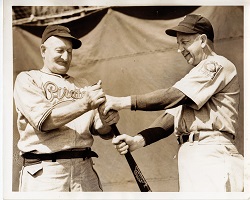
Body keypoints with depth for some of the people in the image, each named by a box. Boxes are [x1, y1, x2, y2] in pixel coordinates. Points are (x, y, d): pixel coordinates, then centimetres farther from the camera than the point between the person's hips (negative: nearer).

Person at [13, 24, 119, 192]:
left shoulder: (82, 85, 19)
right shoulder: (27, 79, 7)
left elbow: (103, 132, 11)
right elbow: (42, 121, -10)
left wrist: (106, 122, -13)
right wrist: (85, 104, -19)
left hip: (84, 170, 4)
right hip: (44, 172, -3)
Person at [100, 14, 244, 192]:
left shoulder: (218, 64, -1)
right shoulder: (194, 77, 27)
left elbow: (173, 97, -11)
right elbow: (171, 118, 15)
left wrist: (125, 102, -9)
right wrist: (138, 140, -1)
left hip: (211, 157, -8)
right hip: (190, 157, 8)